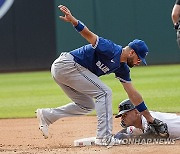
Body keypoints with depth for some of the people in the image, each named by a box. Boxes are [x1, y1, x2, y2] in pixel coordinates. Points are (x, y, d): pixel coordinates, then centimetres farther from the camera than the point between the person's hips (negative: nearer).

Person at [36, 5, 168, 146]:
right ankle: (104, 138, -15)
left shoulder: (122, 68, 11)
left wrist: (150, 118, 14)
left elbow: (133, 94, 15)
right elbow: (89, 35, -26)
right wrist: (73, 20, -45)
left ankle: (47, 115, 18)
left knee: (87, 105, 19)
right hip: (66, 64, -10)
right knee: (104, 92, -12)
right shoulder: (112, 50, -16)